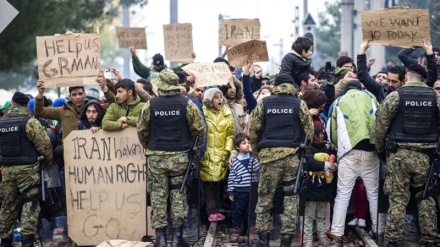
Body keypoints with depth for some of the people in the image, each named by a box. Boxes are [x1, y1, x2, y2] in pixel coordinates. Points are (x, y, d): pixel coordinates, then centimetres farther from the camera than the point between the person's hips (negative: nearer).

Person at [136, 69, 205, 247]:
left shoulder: (150, 105, -3)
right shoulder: (186, 104, -5)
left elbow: (142, 130, 5)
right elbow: (199, 128, -4)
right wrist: (196, 148, 13)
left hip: (156, 157, 0)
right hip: (180, 156, 0)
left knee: (158, 195, 5)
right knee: (178, 195, 6)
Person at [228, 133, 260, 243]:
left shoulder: (252, 158, 4)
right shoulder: (235, 162, -3)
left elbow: (257, 168, -13)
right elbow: (231, 177, -1)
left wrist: (251, 155, -16)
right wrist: (230, 192, -4)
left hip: (252, 191, 2)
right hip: (239, 192, -2)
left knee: (251, 212, 7)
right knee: (237, 212, 6)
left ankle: (252, 232, 12)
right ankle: (235, 232, 16)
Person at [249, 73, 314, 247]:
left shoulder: (263, 103, 6)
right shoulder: (299, 104, 4)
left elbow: (254, 131, 6)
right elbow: (309, 131, 3)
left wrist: (257, 153, 15)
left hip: (269, 154, 0)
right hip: (292, 155, 0)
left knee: (265, 196, 8)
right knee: (291, 197, 6)